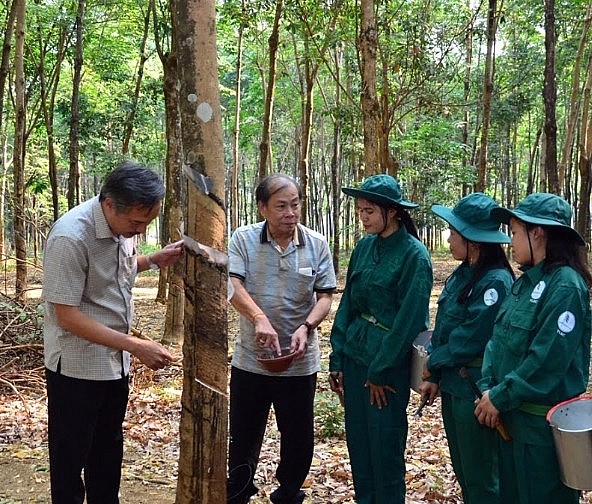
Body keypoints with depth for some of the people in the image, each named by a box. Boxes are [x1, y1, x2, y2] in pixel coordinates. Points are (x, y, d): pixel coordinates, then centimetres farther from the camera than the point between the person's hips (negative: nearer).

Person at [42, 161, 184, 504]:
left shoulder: (122, 223, -3)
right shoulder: (70, 238, -27)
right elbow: (67, 315, -25)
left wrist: (156, 260, -2)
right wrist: (135, 346, -28)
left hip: (115, 360, 8)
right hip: (77, 366, -7)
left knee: (108, 449, 21)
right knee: (71, 454, 9)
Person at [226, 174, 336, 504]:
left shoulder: (317, 245, -2)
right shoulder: (244, 239, -5)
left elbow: (325, 297, -2)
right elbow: (233, 285, -17)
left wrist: (306, 327, -20)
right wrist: (259, 319, -33)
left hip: (299, 362, 1)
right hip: (250, 359, 0)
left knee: (298, 436, 11)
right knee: (244, 432, 14)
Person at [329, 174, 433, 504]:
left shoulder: (414, 255, -13)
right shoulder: (364, 248, 5)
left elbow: (408, 319, -15)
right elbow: (348, 305, 9)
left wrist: (381, 370, -13)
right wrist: (337, 358, 6)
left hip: (388, 364, -6)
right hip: (354, 355, 6)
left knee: (385, 446, 4)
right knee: (357, 440, 15)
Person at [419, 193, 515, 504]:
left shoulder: (495, 282, -18)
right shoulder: (462, 275, 9)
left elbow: (471, 338, -21)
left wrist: (433, 364, -8)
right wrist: (434, 377, 7)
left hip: (475, 390, -9)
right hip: (452, 384, 9)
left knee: (480, 476, 5)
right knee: (462, 468, 19)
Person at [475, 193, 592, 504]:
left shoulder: (566, 287, -19)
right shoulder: (526, 282, 8)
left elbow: (547, 361, -23)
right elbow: (498, 338, 8)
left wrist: (500, 398, -17)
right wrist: (488, 387, -5)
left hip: (544, 424, -8)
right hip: (510, 416, 8)